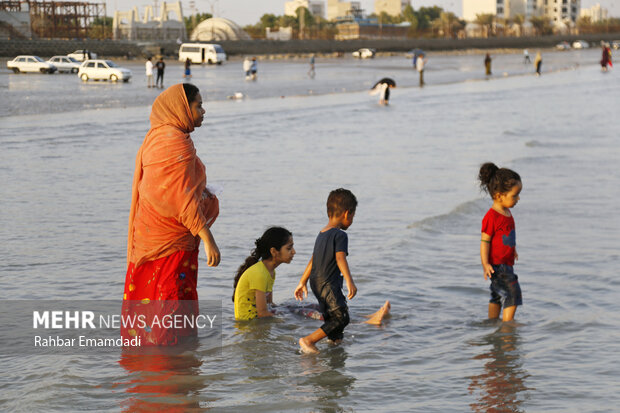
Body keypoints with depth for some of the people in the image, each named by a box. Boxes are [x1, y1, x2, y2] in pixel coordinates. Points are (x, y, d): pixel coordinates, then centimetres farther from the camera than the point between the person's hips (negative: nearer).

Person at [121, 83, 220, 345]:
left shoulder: (155, 138, 13)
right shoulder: (176, 142, -18)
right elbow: (183, 197, -23)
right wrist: (207, 237, -23)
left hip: (149, 234, 10)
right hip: (171, 240, -10)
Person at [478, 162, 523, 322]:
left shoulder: (507, 213, 8)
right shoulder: (491, 217, -21)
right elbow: (485, 241, -19)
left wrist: (512, 250, 37)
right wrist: (485, 264, -23)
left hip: (506, 264, 10)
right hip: (497, 264, -10)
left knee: (498, 296, 18)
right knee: (512, 294, -12)